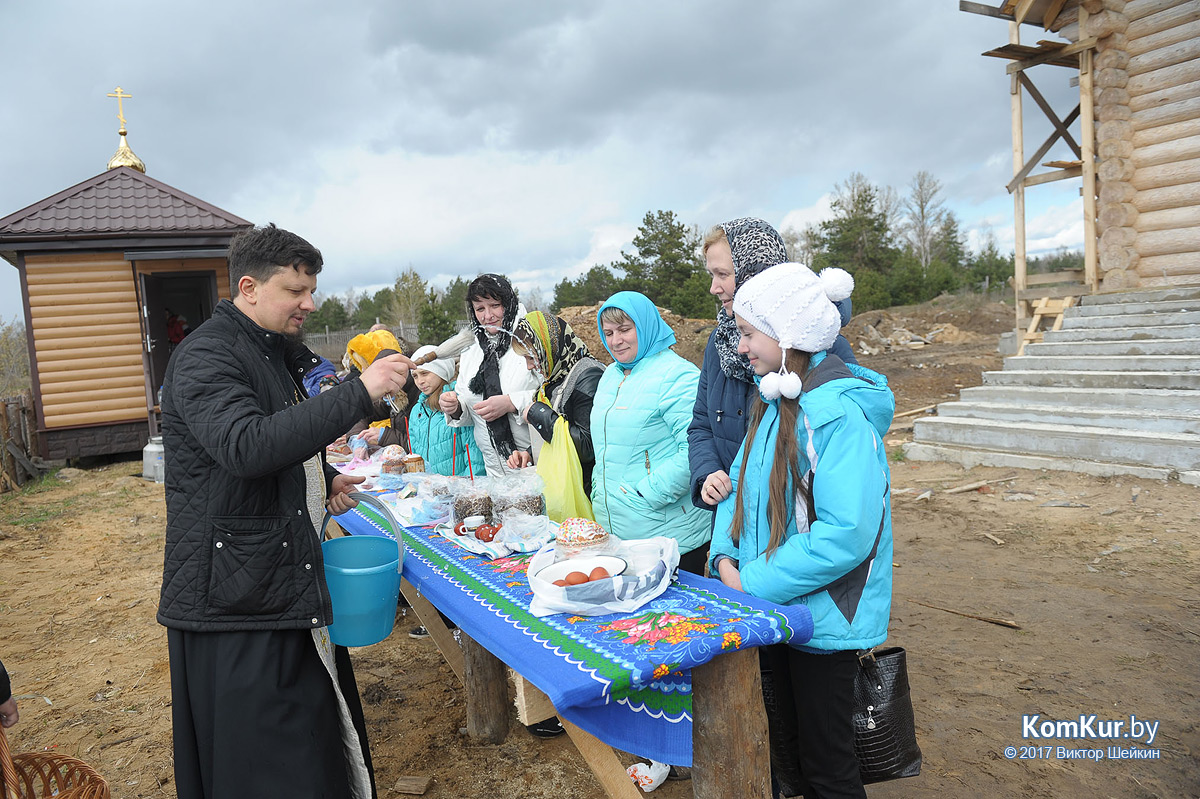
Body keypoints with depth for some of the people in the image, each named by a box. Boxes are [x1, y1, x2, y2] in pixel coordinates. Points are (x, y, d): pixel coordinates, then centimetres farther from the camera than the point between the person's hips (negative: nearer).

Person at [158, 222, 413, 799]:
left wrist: (322, 482, 9)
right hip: (237, 596, -9)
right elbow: (246, 445, -32)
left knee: (314, 737, 17)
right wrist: (359, 392, -32)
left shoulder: (272, 352, 17)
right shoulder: (206, 356, -14)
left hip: (290, 581, 9)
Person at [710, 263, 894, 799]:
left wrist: (753, 583, -21)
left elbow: (846, 533, -28)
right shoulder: (775, 400, 5)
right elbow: (743, 484, 11)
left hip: (822, 612, -8)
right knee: (792, 747, 23)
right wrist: (726, 556, -6)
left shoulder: (838, 412, -23)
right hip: (778, 612, 8)